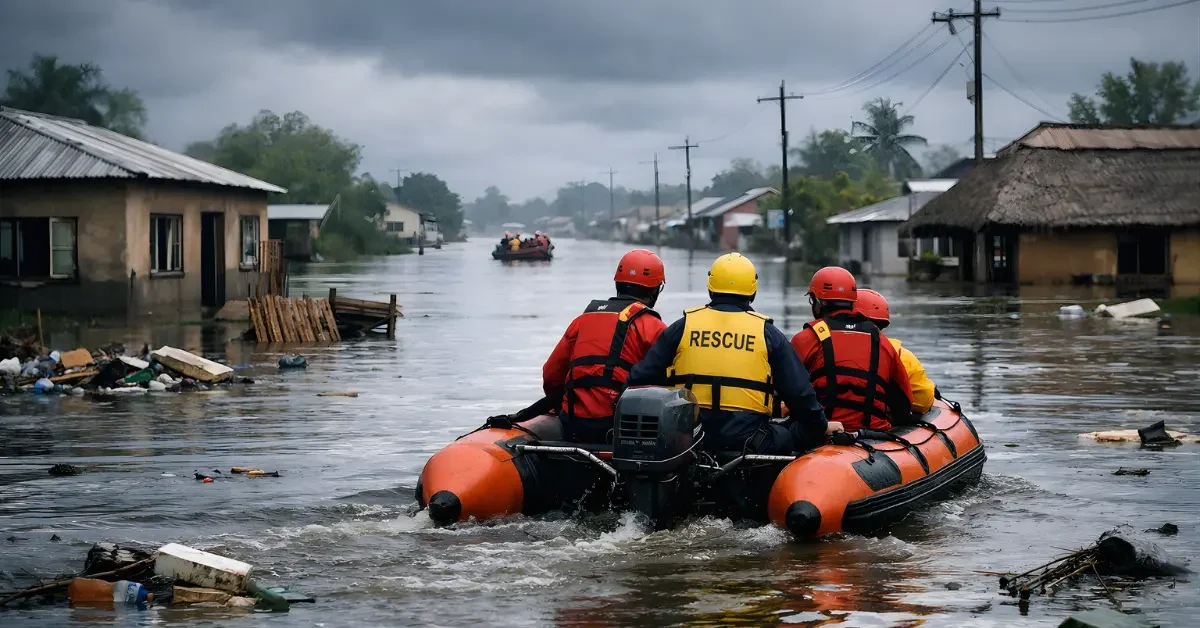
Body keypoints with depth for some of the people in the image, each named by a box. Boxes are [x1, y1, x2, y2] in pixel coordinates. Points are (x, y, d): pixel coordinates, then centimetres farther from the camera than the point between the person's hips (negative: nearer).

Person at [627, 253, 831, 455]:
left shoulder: (682, 327, 8)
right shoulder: (767, 333, 6)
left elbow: (640, 380, 10)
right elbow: (799, 391, 9)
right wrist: (820, 427, 24)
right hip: (747, 437, -2)